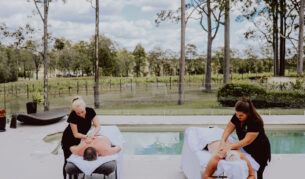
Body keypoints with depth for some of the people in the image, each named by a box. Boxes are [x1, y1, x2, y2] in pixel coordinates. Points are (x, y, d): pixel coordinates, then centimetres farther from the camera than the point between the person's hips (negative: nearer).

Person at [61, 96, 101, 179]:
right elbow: (75, 134, -26)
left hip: (80, 139, 3)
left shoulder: (90, 111, -23)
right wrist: (86, 137, -40)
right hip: (69, 139, -3)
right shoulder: (72, 116, -32)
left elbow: (98, 126, -21)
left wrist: (92, 134, -39)